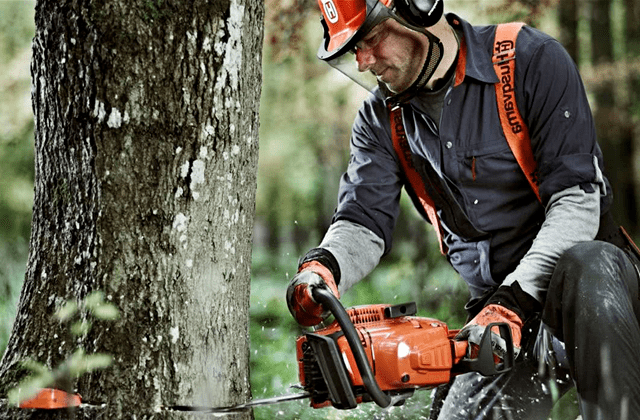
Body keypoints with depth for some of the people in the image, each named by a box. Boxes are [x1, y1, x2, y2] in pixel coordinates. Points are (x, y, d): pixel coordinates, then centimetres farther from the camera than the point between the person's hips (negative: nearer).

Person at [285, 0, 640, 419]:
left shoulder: (531, 60, -12)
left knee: (583, 273, -39)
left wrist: (512, 301, -29)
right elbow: (363, 221, -3)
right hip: (499, 309, 5)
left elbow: (578, 199, -19)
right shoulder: (382, 120, 5)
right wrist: (321, 267, -28)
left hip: (595, 271, -5)